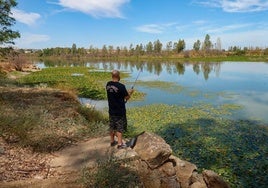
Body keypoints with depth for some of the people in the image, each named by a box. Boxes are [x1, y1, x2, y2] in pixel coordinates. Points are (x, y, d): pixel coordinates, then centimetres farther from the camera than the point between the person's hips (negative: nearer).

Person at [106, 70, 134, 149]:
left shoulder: (108, 84, -1)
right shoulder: (121, 86, -21)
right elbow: (127, 97, -12)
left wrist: (126, 92, 14)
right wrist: (130, 92, 9)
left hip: (111, 110, 6)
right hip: (120, 111, -6)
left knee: (112, 127, 18)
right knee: (120, 127, 6)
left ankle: (112, 141, 32)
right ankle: (120, 144, 13)